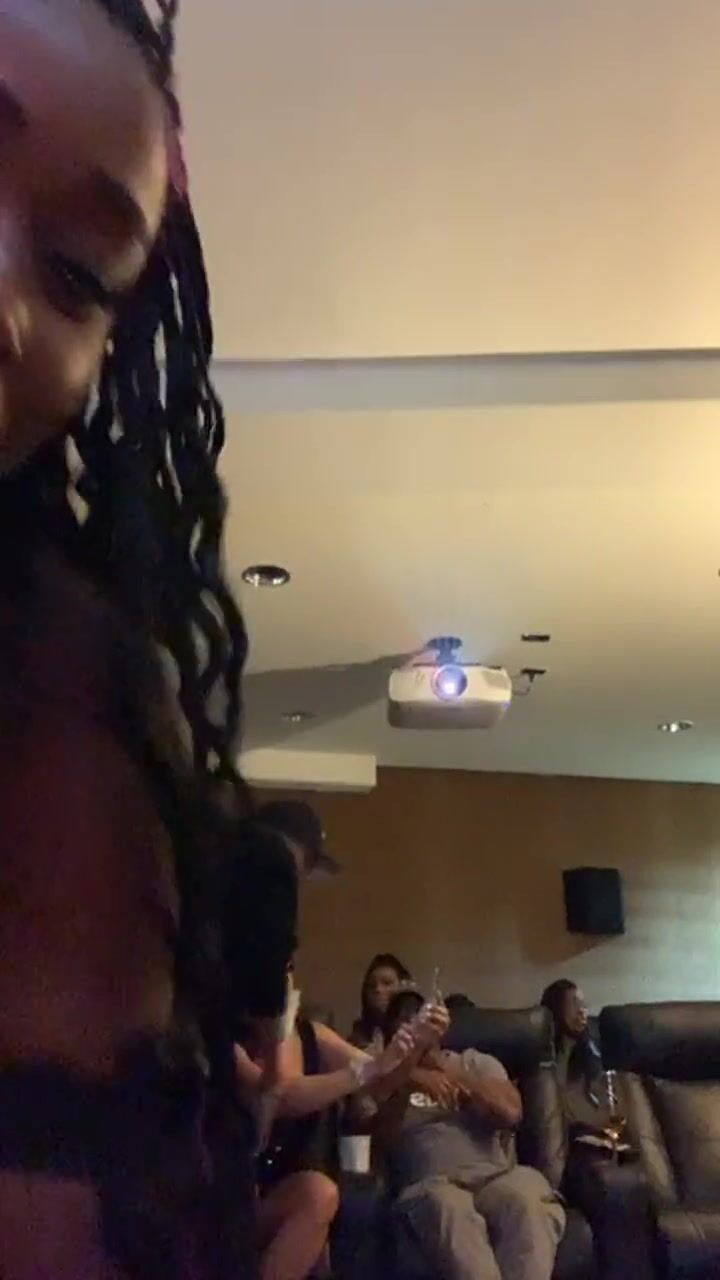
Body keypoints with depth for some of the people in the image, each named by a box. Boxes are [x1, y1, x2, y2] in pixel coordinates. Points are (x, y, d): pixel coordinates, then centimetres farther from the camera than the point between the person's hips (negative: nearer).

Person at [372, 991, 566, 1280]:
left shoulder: (476, 1062, 24)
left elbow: (510, 1114, 4)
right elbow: (380, 1139, 2)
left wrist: (450, 1072, 4)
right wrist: (409, 1085, -11)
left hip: (496, 1176, 2)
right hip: (432, 1184, -1)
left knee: (527, 1202, -35)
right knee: (446, 1206, -39)